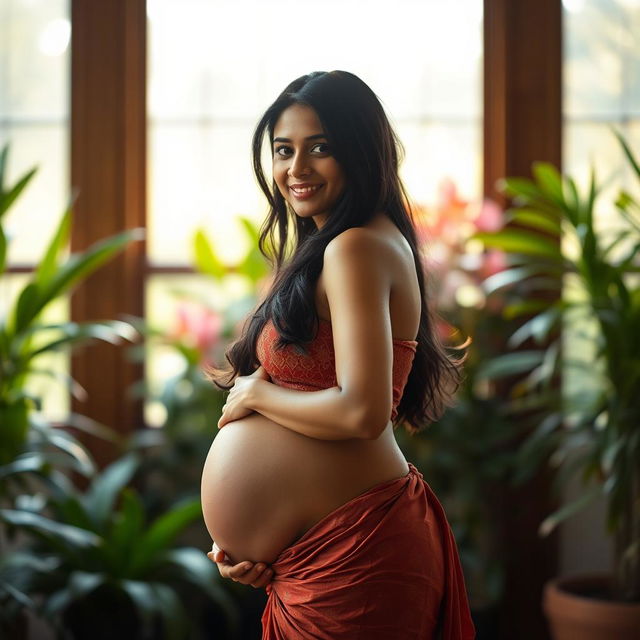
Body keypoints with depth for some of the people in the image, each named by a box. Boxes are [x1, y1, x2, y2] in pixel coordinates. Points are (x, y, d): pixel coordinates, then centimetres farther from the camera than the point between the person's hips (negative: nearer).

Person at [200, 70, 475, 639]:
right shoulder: (329, 248, 13)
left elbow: (363, 412, -27)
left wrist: (255, 393, -10)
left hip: (351, 550, -9)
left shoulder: (356, 249, -16)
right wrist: (248, 542, 7)